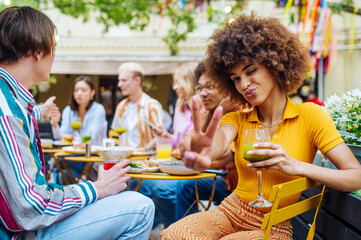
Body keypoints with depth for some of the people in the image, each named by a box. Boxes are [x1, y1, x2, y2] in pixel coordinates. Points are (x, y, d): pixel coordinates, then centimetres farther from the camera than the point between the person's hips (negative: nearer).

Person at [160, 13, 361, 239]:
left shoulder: (309, 115, -6)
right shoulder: (238, 119, 5)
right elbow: (221, 136, -23)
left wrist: (295, 166, -27)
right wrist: (206, 152, -49)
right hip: (230, 212, 4)